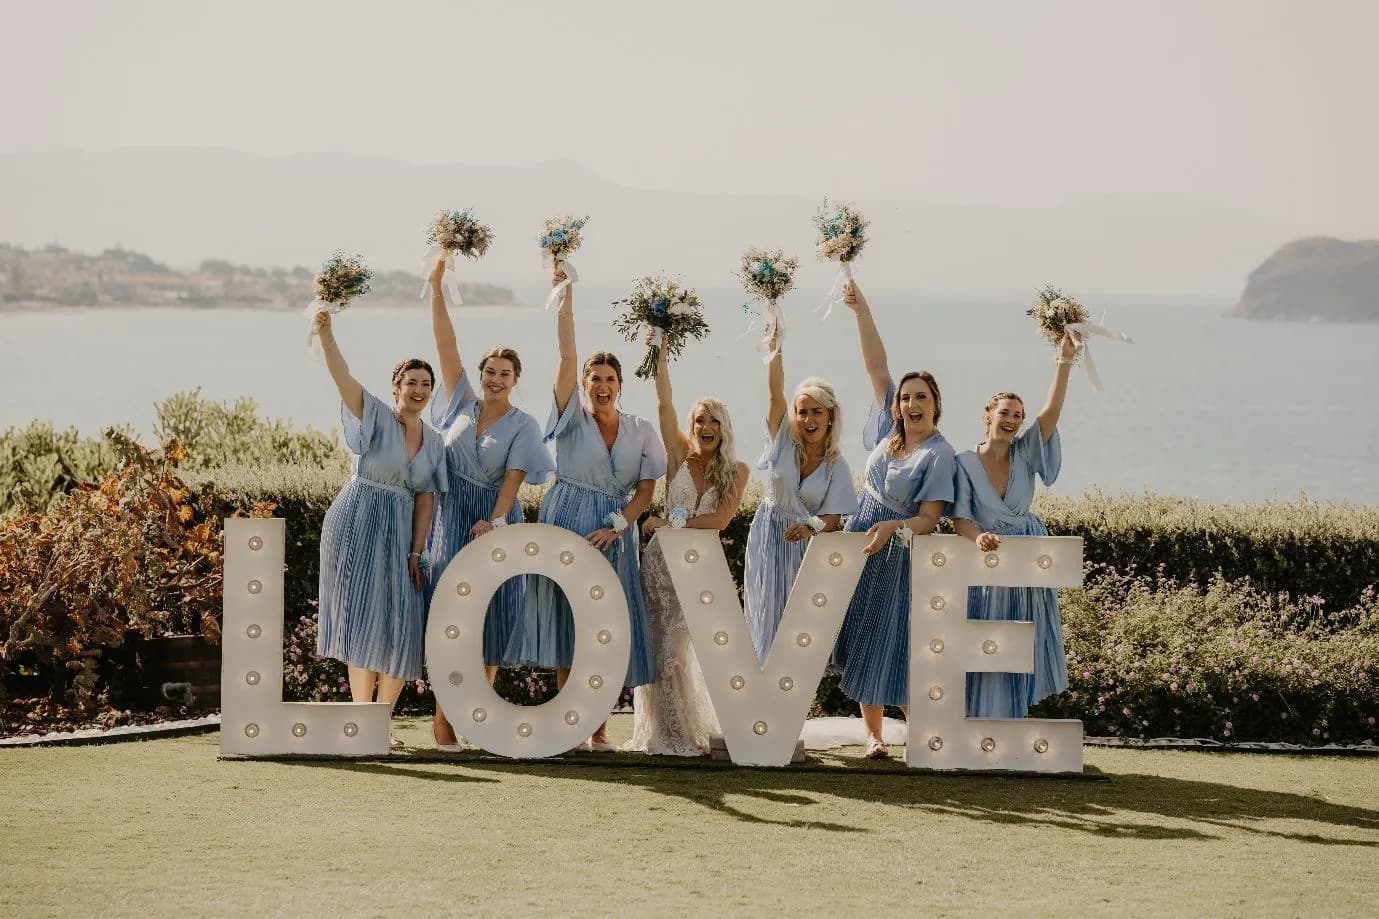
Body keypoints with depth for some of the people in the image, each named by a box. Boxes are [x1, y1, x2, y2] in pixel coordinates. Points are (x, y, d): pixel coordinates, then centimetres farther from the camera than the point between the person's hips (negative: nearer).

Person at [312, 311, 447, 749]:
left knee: (401, 626, 1)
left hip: (400, 532, 5)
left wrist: (416, 553, -1)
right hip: (358, 522, -5)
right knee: (364, 618, -7)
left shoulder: (434, 442, 9)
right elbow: (343, 377, -20)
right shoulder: (376, 416, -5)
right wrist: (325, 333, -35)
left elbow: (425, 500, 8)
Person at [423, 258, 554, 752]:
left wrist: (495, 521, -23)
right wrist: (437, 290, -6)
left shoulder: (523, 425, 1)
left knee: (491, 612, 0)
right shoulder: (462, 402, 5)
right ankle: (444, 715, -7)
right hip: (452, 515, 0)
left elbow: (514, 477, -9)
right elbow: (446, 347, 0)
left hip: (496, 517, 0)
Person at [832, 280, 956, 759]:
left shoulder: (939, 454, -14)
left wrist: (892, 527, -33)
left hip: (901, 553, -6)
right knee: (864, 640, 7)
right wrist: (861, 311, -5)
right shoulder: (890, 428, 1)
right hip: (861, 542, 6)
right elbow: (876, 364, 1)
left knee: (897, 643, -6)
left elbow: (929, 519, -16)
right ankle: (872, 732, 14)